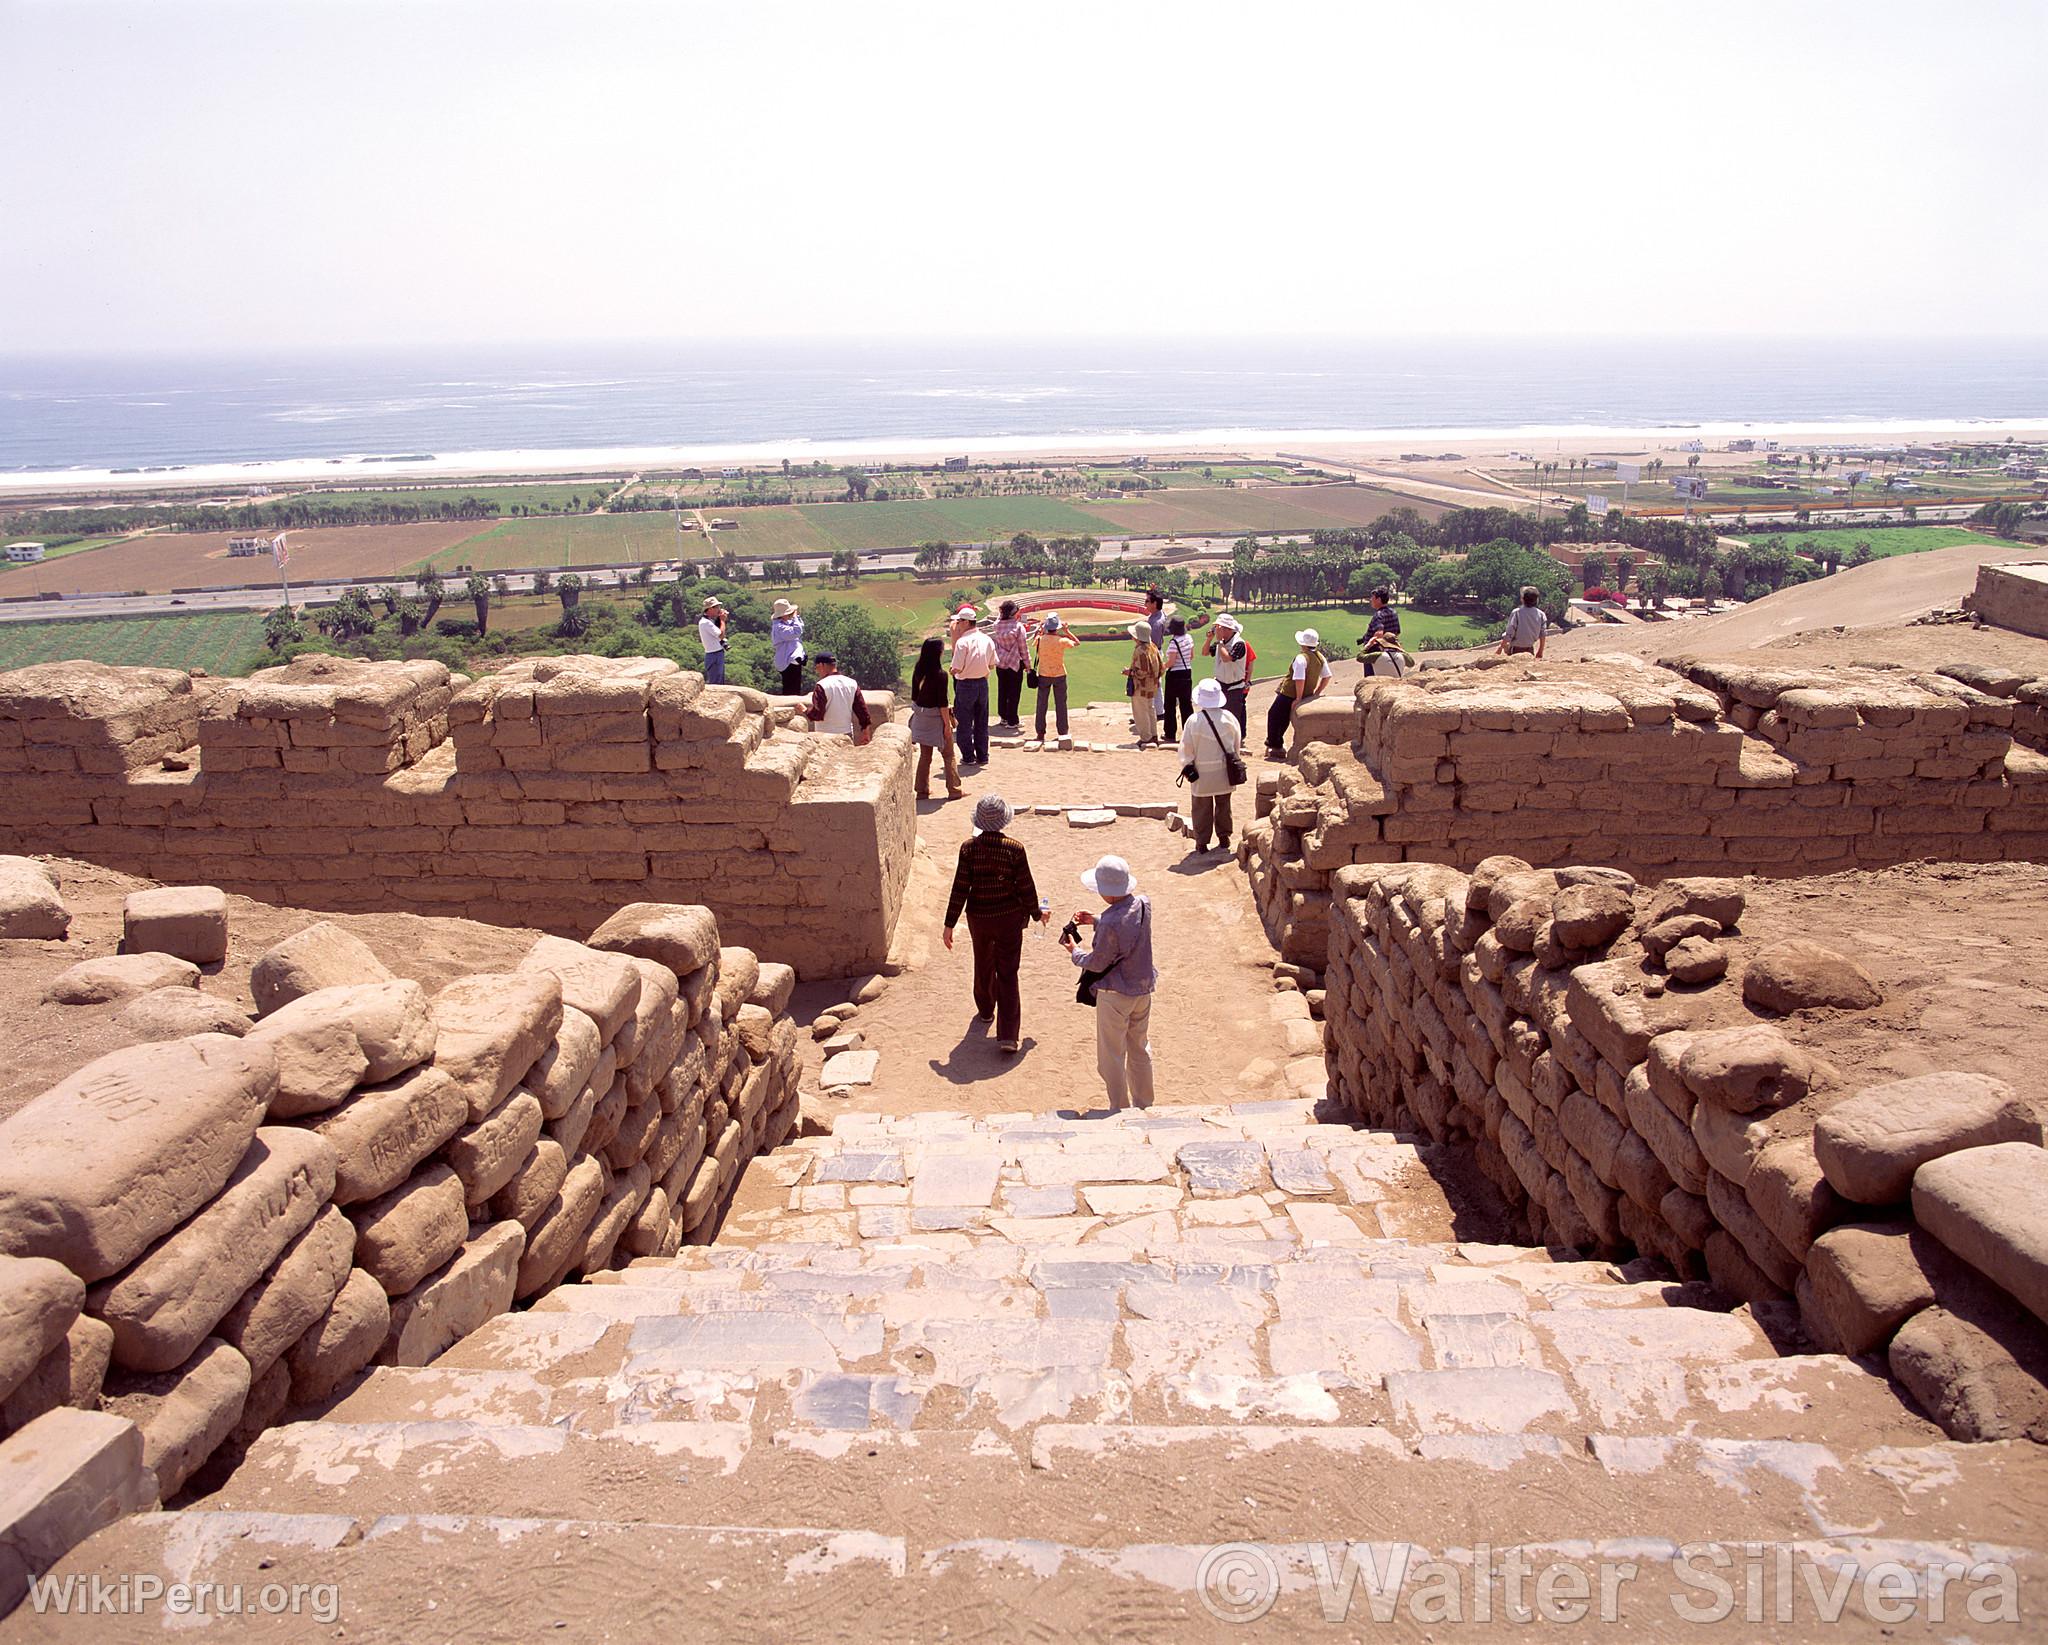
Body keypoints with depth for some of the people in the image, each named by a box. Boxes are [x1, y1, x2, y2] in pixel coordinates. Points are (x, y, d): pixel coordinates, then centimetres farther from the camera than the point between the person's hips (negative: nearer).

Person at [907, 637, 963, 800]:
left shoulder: (918, 672, -1)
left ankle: (922, 790, 17)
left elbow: (914, 696, 7)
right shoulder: (940, 674, -19)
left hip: (921, 717, 6)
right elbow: (942, 702, -18)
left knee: (924, 755, 15)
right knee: (949, 755, 9)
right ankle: (954, 790, 12)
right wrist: (947, 724, -12)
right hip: (936, 718, -6)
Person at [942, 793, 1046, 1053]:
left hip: (978, 917, 2)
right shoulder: (1014, 849, -16)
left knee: (983, 965, 25)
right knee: (1007, 973, 4)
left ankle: (985, 1010, 49)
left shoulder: (969, 848, -13)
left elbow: (960, 888, -11)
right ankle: (1008, 1036, -1)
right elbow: (1026, 887, -9)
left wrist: (950, 924, -3)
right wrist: (1036, 913, 10)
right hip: (1009, 917, -2)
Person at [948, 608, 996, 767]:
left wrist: (953, 671, 3)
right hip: (983, 683, 6)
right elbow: (992, 664, 7)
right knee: (981, 722, 14)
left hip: (966, 684, -6)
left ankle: (968, 757, 11)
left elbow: (956, 668, -19)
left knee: (964, 723, 7)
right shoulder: (987, 640, 1)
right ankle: (982, 756, 19)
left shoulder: (962, 641, -18)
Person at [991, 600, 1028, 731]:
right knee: (1014, 693, 3)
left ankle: (1003, 717, 25)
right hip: (1015, 662, -5)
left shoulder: (997, 624, -3)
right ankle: (1012, 722, 6)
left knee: (1002, 691, 16)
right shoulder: (1018, 626, -14)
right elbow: (1022, 648, -10)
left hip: (1000, 663, 5)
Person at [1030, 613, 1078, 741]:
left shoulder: (1040, 639, -11)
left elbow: (1033, 642, 13)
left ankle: (1040, 733, 10)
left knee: (1041, 704, 9)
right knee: (1061, 704, 8)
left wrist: (1041, 631, 13)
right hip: (1059, 675, -1)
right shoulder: (1062, 641, -15)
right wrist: (1066, 631, 5)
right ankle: (1063, 732, 12)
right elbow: (1077, 643, 2)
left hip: (1043, 675, 1)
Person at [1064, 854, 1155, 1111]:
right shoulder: (1143, 904, -9)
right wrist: (1096, 920, 7)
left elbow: (1097, 963, -18)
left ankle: (1119, 1109, 21)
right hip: (1143, 988, 7)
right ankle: (1144, 1104, 34)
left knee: (1112, 1056, 11)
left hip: (1115, 995, -7)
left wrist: (1074, 952, -1)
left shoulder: (1110, 923, -30)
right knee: (1140, 1049, 22)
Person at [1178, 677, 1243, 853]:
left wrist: (1187, 766, 5)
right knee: (1223, 805, 18)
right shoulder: (1228, 718, -8)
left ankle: (1202, 842, 15)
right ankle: (1224, 838, 28)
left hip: (1202, 773, -3)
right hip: (1224, 772, 3)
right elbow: (1237, 743, 4)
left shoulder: (1194, 720, -18)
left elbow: (1187, 748, -11)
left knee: (1202, 807, 9)